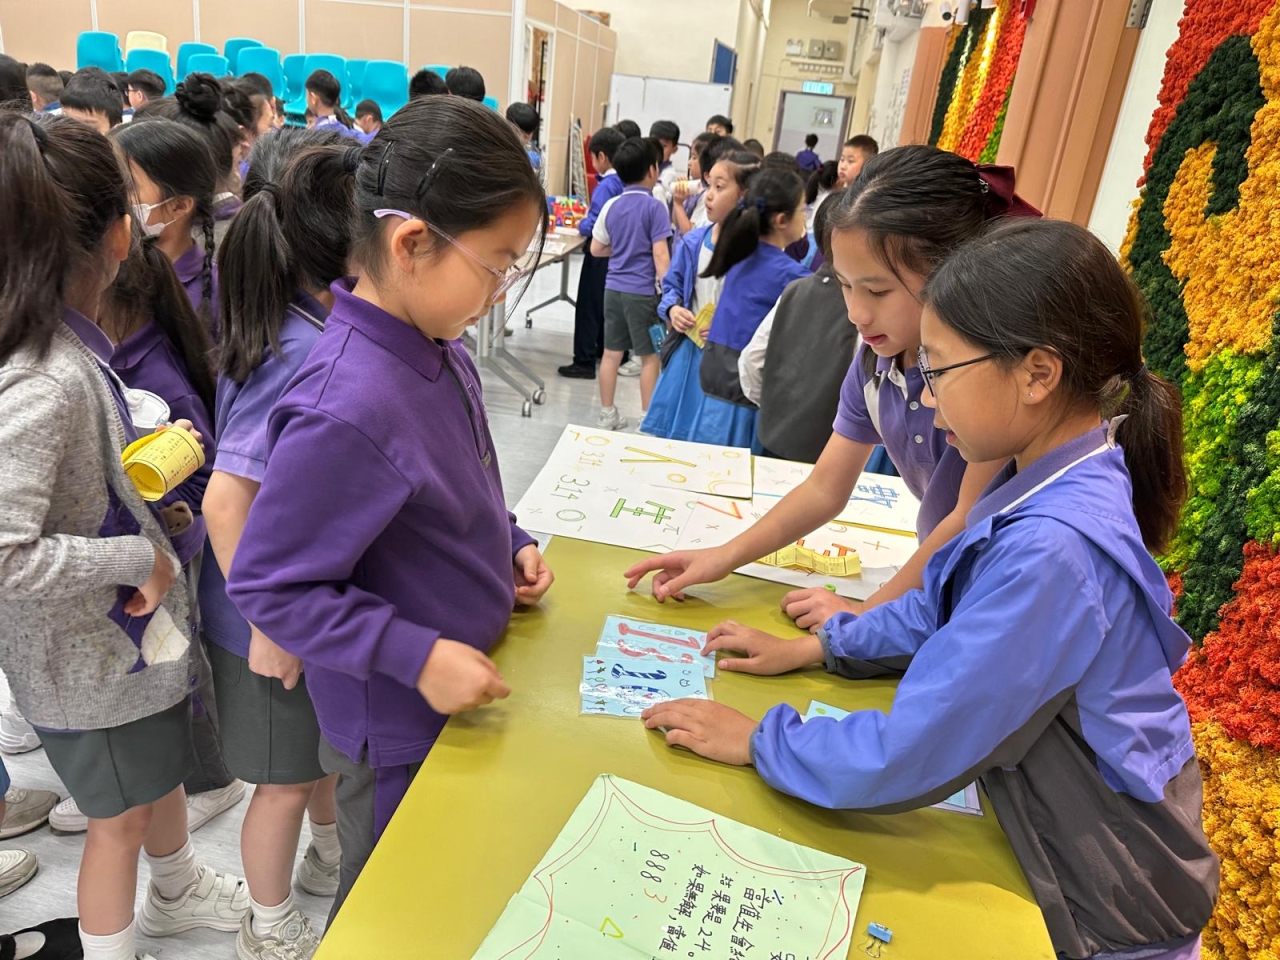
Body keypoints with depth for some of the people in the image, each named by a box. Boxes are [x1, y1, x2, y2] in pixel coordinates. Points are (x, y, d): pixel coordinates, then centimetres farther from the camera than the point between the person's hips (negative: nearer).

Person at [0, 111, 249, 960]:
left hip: (138, 628, 9)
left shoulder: (69, 345, -5)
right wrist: (136, 556, -26)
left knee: (164, 770, 30)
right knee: (121, 817, 16)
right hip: (92, 659, -8)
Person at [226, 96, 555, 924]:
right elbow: (266, 584, -25)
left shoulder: (439, 349, -6)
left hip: (458, 700, 8)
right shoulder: (346, 408, -34)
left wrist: (510, 545, -1)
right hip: (397, 734, -8)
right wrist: (417, 655, -27)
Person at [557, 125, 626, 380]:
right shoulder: (626, 182, 3)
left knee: (589, 306, -1)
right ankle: (604, 350, 33)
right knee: (607, 305, 20)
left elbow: (593, 226, -25)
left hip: (600, 254, -8)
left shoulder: (606, 186, -21)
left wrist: (580, 224, -5)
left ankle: (584, 362, 2)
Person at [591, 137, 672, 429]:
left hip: (614, 288, 5)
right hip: (643, 291, -5)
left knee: (612, 353, 12)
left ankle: (607, 415, 21)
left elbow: (596, 249, 12)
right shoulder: (654, 206, -10)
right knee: (650, 357, 6)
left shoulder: (611, 206, 6)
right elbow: (660, 255, -13)